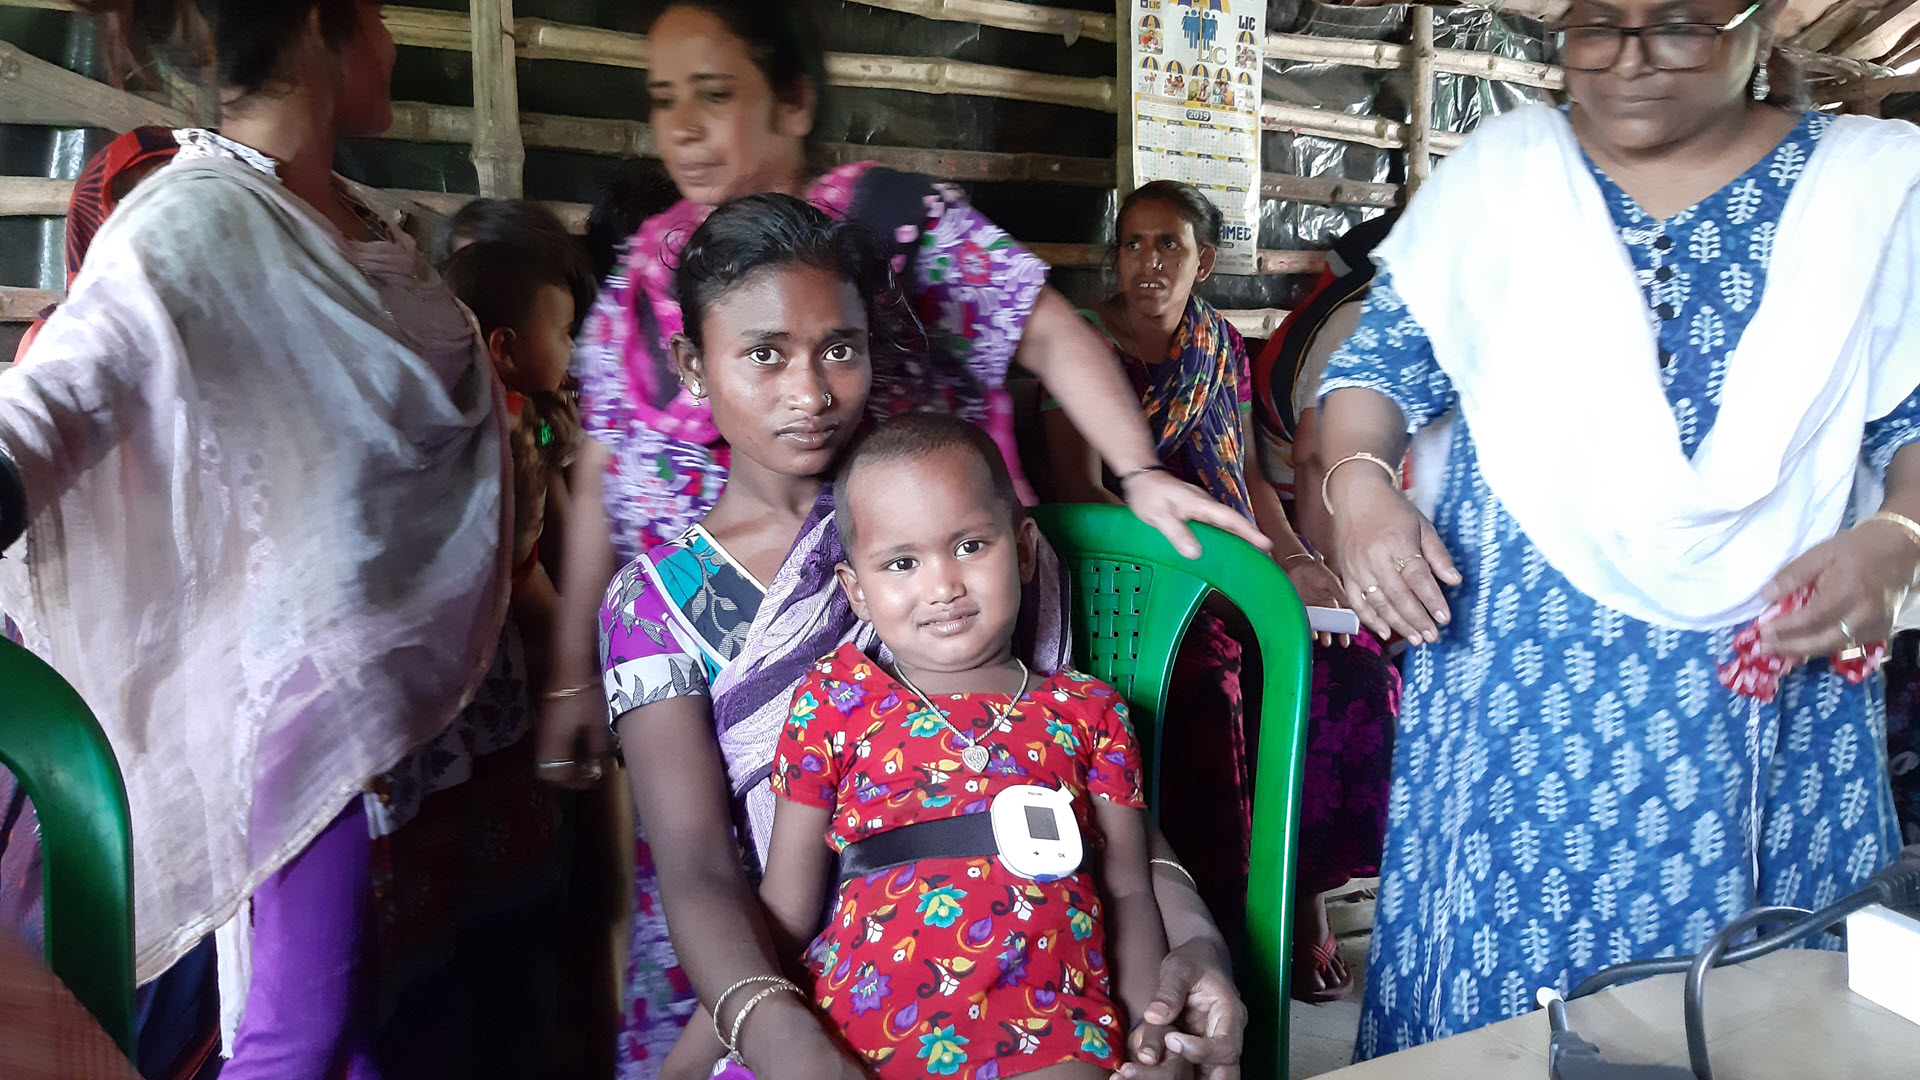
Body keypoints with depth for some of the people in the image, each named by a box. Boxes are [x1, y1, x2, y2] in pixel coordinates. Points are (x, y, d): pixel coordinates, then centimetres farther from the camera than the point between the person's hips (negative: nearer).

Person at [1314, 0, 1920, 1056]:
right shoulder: (1499, 167, 6)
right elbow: (1383, 360, 8)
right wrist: (1359, 483, -11)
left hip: (1771, 694, 0)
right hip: (1508, 678, 0)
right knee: (1498, 984, 4)